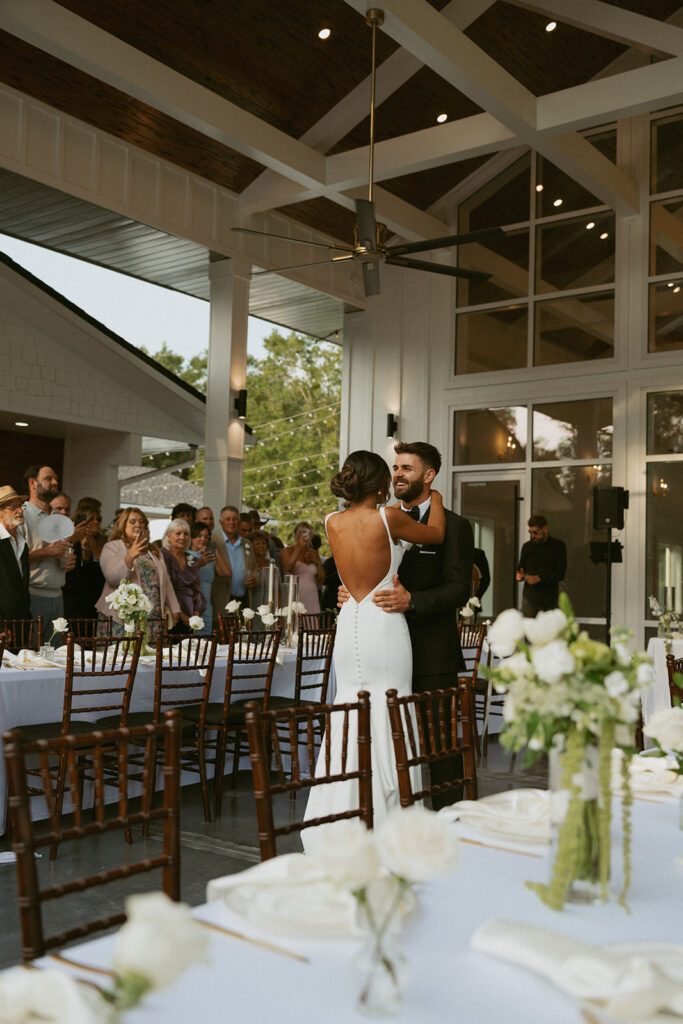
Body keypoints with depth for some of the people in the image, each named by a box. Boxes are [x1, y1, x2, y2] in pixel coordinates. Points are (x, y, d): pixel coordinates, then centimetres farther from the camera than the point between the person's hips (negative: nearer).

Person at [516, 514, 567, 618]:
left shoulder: (558, 546, 0)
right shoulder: (527, 546, 8)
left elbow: (561, 574, -6)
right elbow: (521, 567, 15)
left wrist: (539, 578, -17)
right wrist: (520, 575, -10)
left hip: (550, 598, -1)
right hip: (529, 597, 1)